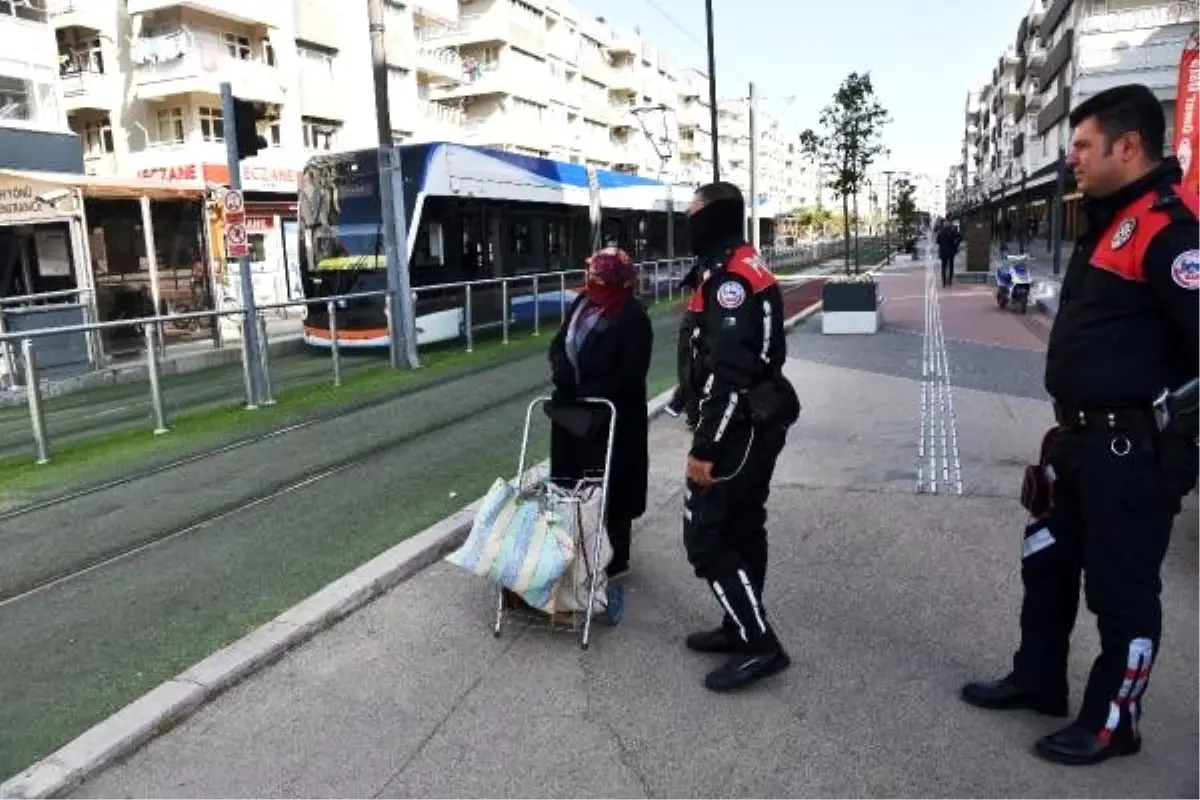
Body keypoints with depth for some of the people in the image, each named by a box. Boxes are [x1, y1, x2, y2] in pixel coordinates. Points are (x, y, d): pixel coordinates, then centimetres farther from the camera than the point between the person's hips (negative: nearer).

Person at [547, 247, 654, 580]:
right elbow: (559, 344, 10)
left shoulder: (634, 319, -16)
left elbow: (628, 377, -19)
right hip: (573, 411, 7)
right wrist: (563, 373, -11)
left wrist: (580, 394, -19)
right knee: (573, 482, 14)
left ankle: (614, 558, 18)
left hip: (612, 418, -7)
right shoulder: (583, 302, 5)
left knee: (610, 488, 3)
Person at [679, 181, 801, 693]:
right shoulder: (746, 269, 15)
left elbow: (729, 373, -26)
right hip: (758, 423, 11)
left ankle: (760, 644, 1)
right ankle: (742, 628, 30)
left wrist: (704, 447, -26)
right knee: (742, 528, 17)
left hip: (740, 429, -11)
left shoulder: (730, 278, -19)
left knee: (705, 535, -6)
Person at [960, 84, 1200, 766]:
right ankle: (1038, 679, 39)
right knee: (1048, 561, 20)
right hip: (1083, 436, 10)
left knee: (1122, 587, 6)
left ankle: (1113, 722, 25)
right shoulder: (1110, 219, 13)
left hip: (1132, 448, -10)